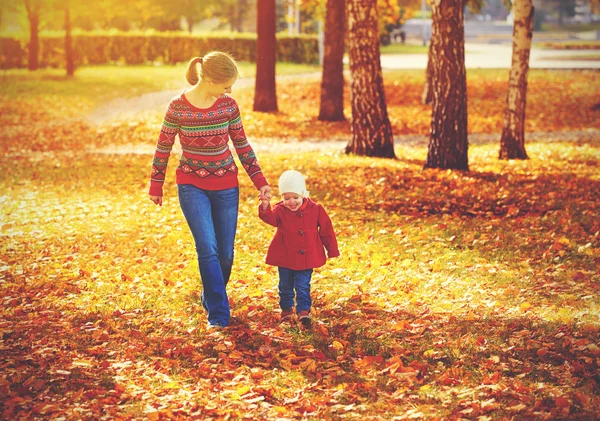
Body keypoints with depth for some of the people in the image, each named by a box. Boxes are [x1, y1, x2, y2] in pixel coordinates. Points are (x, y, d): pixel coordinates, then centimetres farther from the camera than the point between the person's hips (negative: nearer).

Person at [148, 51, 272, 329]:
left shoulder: (228, 106, -4)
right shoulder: (177, 107, -12)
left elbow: (242, 145, 5)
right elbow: (163, 147, -1)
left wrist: (260, 181, 3)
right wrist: (156, 186, 5)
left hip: (226, 186, 3)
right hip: (192, 185, -3)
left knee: (225, 253, 6)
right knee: (208, 248, -15)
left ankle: (212, 300, 30)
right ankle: (218, 314, -9)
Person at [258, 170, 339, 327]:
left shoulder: (315, 210, -7)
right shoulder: (280, 211, -10)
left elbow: (326, 231, 2)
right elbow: (270, 218, -32)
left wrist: (332, 251, 6)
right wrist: (265, 207, -54)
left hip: (306, 258, -1)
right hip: (285, 258, 1)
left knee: (303, 286, -2)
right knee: (285, 286, 15)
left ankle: (303, 310, 5)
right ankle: (286, 308, 33)